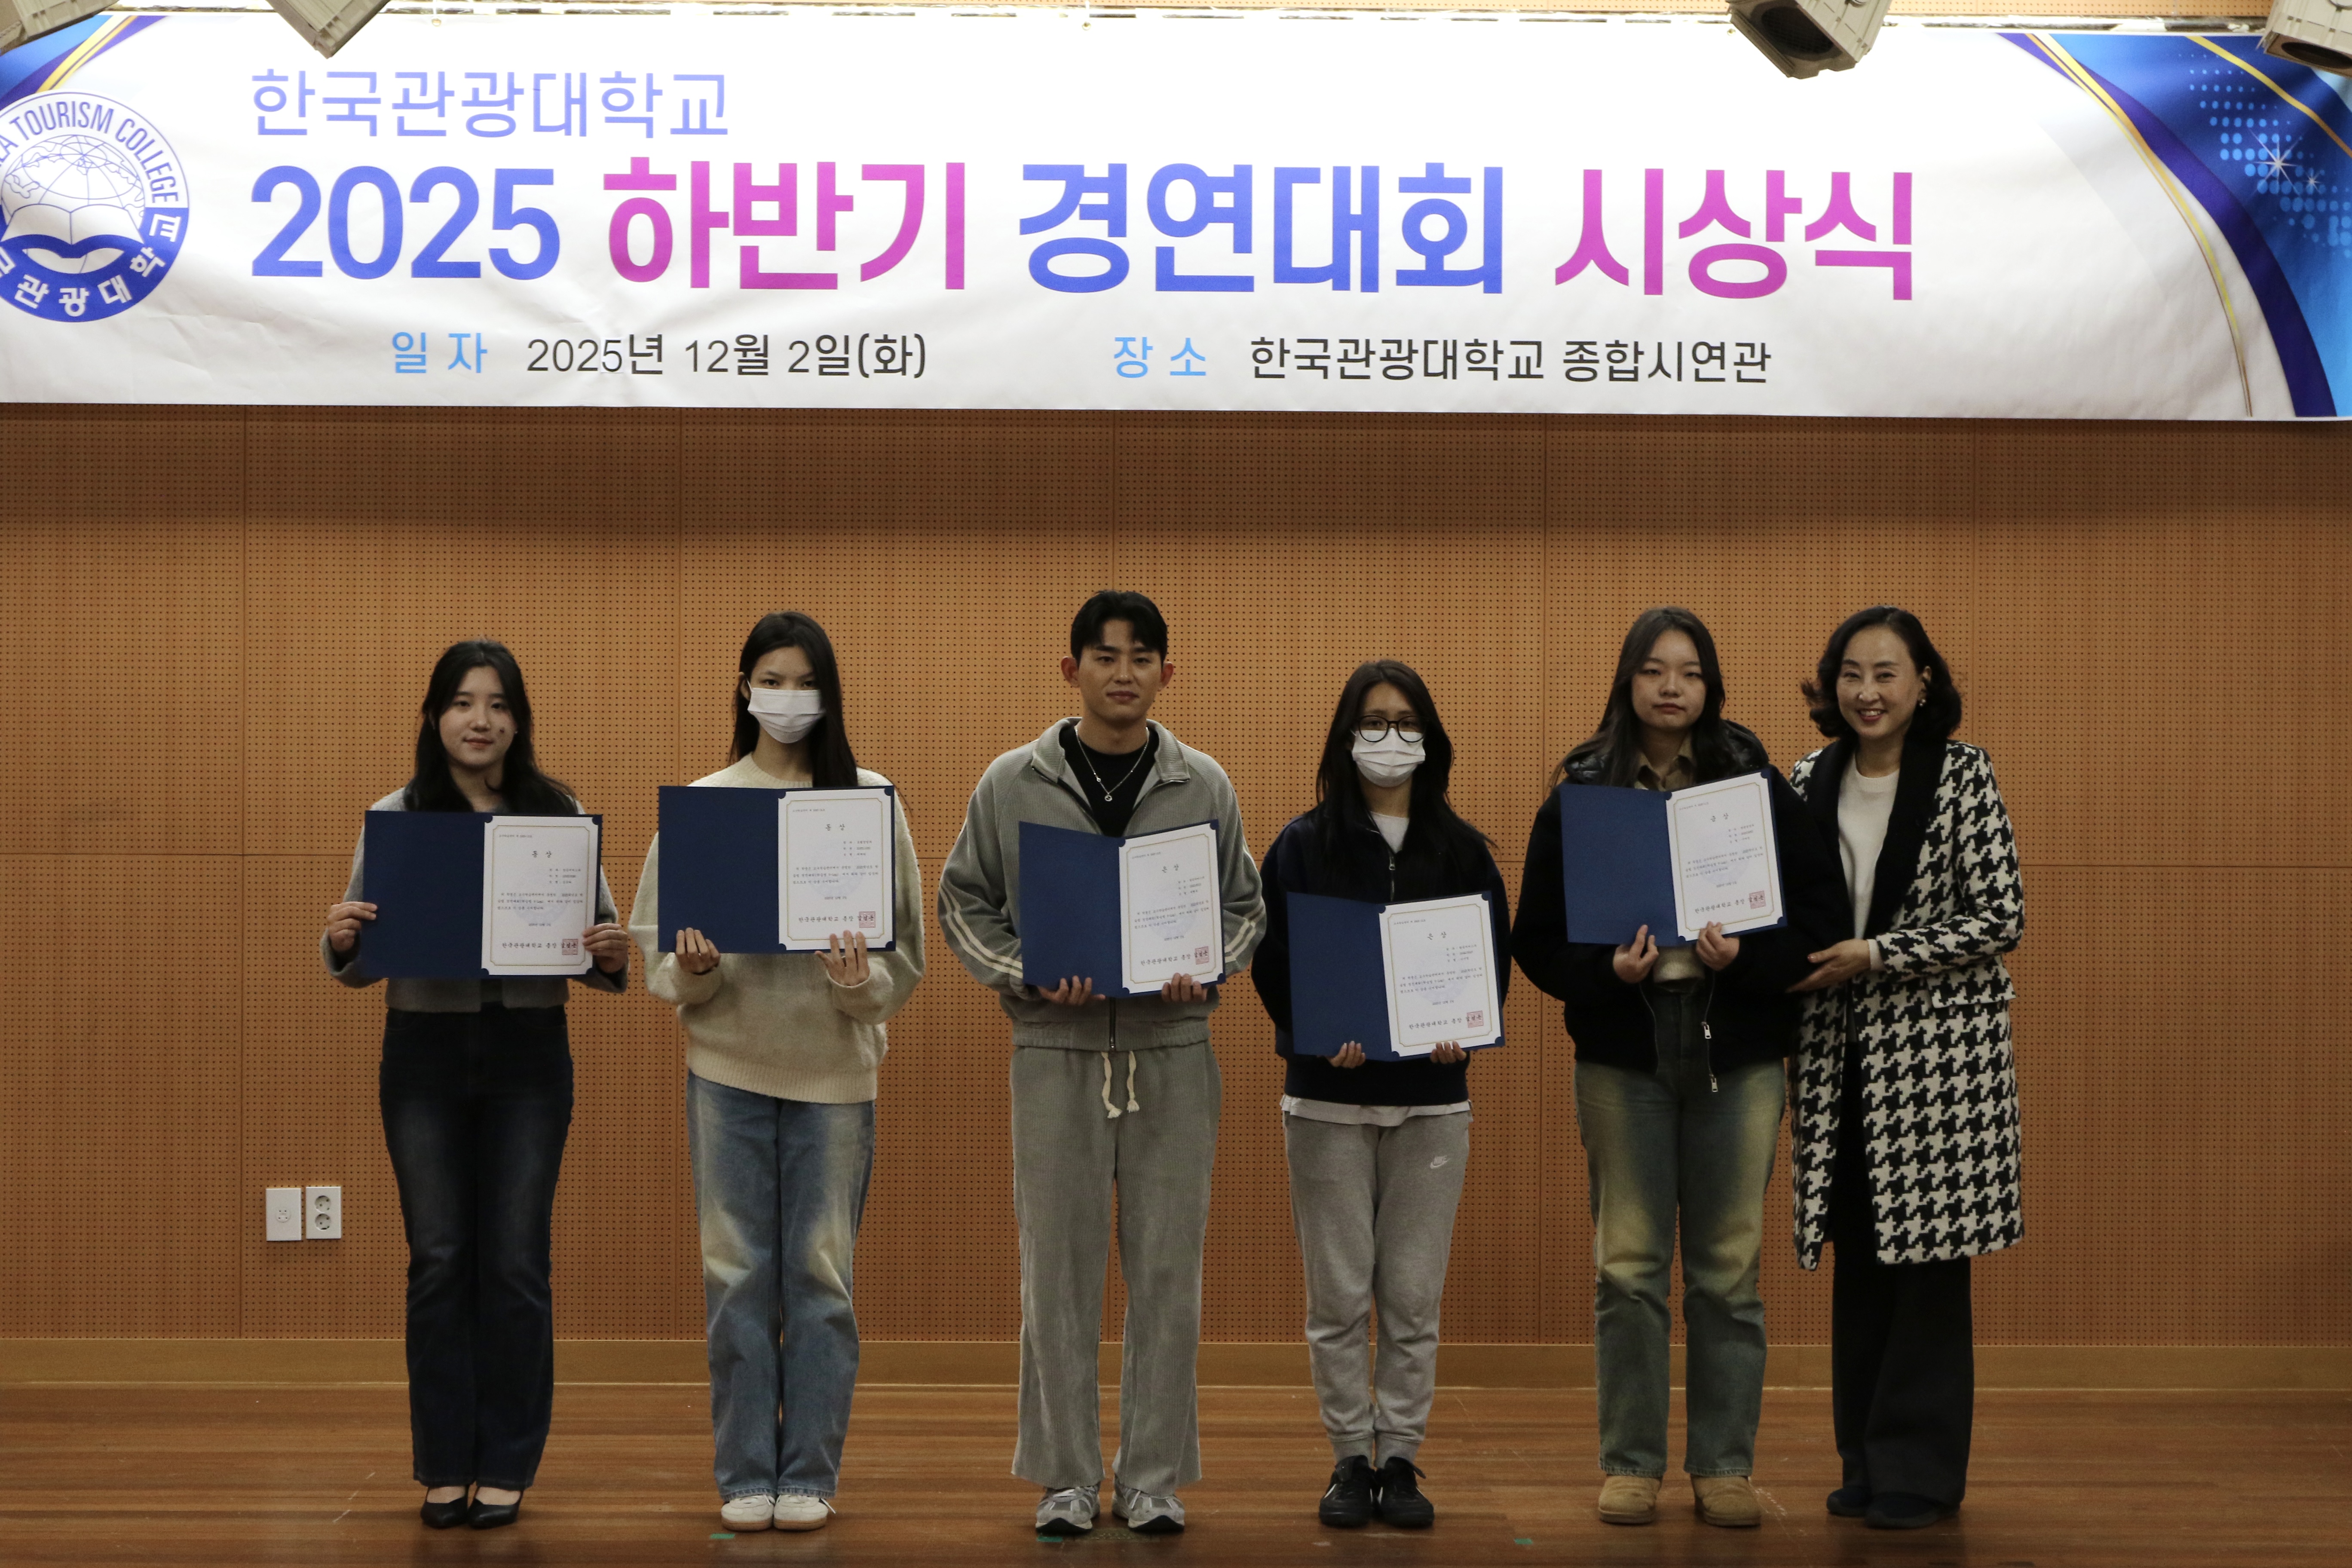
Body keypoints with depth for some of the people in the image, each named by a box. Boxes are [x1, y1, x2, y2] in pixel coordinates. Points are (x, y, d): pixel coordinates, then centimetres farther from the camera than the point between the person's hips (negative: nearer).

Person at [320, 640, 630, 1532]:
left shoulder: (561, 816, 2)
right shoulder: (394, 818, 3)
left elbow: (599, 941, 4)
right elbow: (361, 963, 4)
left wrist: (612, 958, -18)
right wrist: (341, 943, -18)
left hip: (528, 1055, 0)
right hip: (426, 1051, 1)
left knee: (516, 1262, 2)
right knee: (439, 1260, 5)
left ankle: (506, 1467, 13)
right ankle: (444, 1465, 16)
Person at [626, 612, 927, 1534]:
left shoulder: (874, 802, 3)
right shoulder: (700, 804, 4)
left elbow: (904, 951, 3)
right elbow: (658, 947, 7)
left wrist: (860, 983, -17)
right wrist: (691, 972, -14)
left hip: (835, 1065, -1)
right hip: (728, 1063, 1)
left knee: (821, 1271, 3)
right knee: (738, 1271, 4)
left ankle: (810, 1475, 13)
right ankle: (745, 1475, 13)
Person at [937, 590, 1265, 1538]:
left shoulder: (1203, 786, 6)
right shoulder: (1012, 784, 2)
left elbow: (1245, 907, 11)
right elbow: (964, 902, 5)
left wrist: (1206, 970, -9)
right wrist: (1027, 975, -11)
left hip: (1172, 1049, 1)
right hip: (1057, 1047, -1)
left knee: (1167, 1269, 3)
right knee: (1060, 1267, 3)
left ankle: (1153, 1476, 13)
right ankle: (1068, 1476, 13)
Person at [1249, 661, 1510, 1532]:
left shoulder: (1462, 850, 7)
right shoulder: (1303, 847, 2)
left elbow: (1495, 961, 5)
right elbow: (1272, 965, -2)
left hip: (1431, 1095, 1)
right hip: (1328, 1096, -1)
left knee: (1414, 1296, 2)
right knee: (1338, 1295, 2)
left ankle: (1400, 1459, 12)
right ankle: (1351, 1460, 13)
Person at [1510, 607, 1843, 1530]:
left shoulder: (1757, 787, 2)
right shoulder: (1579, 795, 2)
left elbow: (1816, 912, -1)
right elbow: (1537, 937, 0)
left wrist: (1745, 958, -18)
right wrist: (1607, 969, -17)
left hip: (1738, 1051, 0)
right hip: (1622, 1050, 0)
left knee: (1729, 1268, 5)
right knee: (1629, 1267, 3)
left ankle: (1724, 1466, 15)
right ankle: (1630, 1465, 14)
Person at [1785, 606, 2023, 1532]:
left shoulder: (1963, 776, -5)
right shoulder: (1810, 782, 8)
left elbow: (2001, 919, -10)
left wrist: (1876, 954, -15)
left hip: (1939, 1045, -4)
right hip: (1840, 1048, 5)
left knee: (1928, 1255, -2)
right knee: (1857, 1259, 8)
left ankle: (1920, 1472, 7)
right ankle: (1866, 1462, 19)